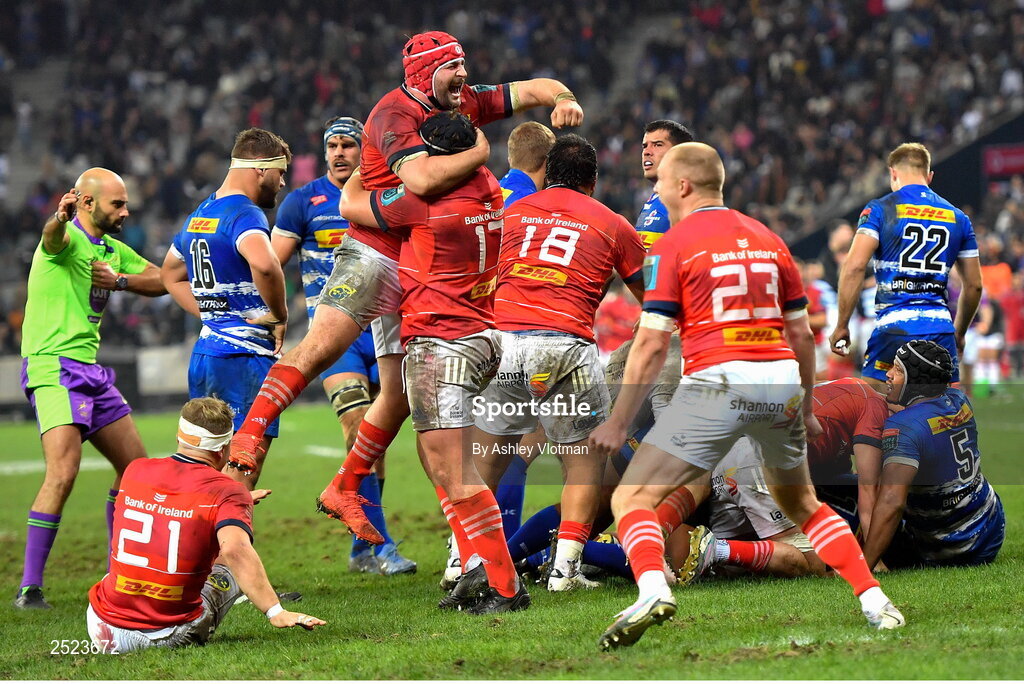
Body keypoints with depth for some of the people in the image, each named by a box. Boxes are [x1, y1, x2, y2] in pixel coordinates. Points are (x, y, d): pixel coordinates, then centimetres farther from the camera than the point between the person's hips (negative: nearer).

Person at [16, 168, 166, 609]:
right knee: (62, 473, -21)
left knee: (135, 466, 13)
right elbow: (53, 238, -34)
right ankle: (29, 588, -18)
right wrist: (60, 218, -59)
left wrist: (121, 280, -2)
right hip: (53, 369, -9)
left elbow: (161, 282, 18)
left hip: (91, 372, 9)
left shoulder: (112, 250, 17)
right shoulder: (69, 238, -10)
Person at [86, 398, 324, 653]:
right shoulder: (227, 491, -8)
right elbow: (234, 549, -27)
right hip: (172, 637, -3)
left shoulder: (135, 472, 7)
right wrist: (276, 613, -28)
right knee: (232, 566, 25)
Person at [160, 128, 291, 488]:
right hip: (245, 359, -9)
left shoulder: (198, 215, 15)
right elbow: (264, 265, -36)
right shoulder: (245, 214, -14)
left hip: (203, 355, 9)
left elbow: (171, 275, 32)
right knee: (240, 480, -8)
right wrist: (280, 315, -18)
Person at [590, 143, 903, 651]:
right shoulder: (767, 240, 17)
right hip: (781, 385, 6)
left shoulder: (673, 246, 1)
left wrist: (618, 423, 1)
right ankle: (873, 600, 13)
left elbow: (652, 345, -4)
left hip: (717, 382, -5)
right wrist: (806, 408, 28)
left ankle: (653, 590, -28)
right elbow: (800, 332, 18)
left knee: (630, 499, -2)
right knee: (802, 504, 25)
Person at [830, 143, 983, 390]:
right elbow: (974, 285, 19)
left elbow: (854, 267, -9)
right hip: (940, 326, 4)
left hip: (895, 325, -4)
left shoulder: (880, 210, 2)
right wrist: (959, 333, 32)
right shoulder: (958, 218, 15)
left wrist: (841, 325, -2)